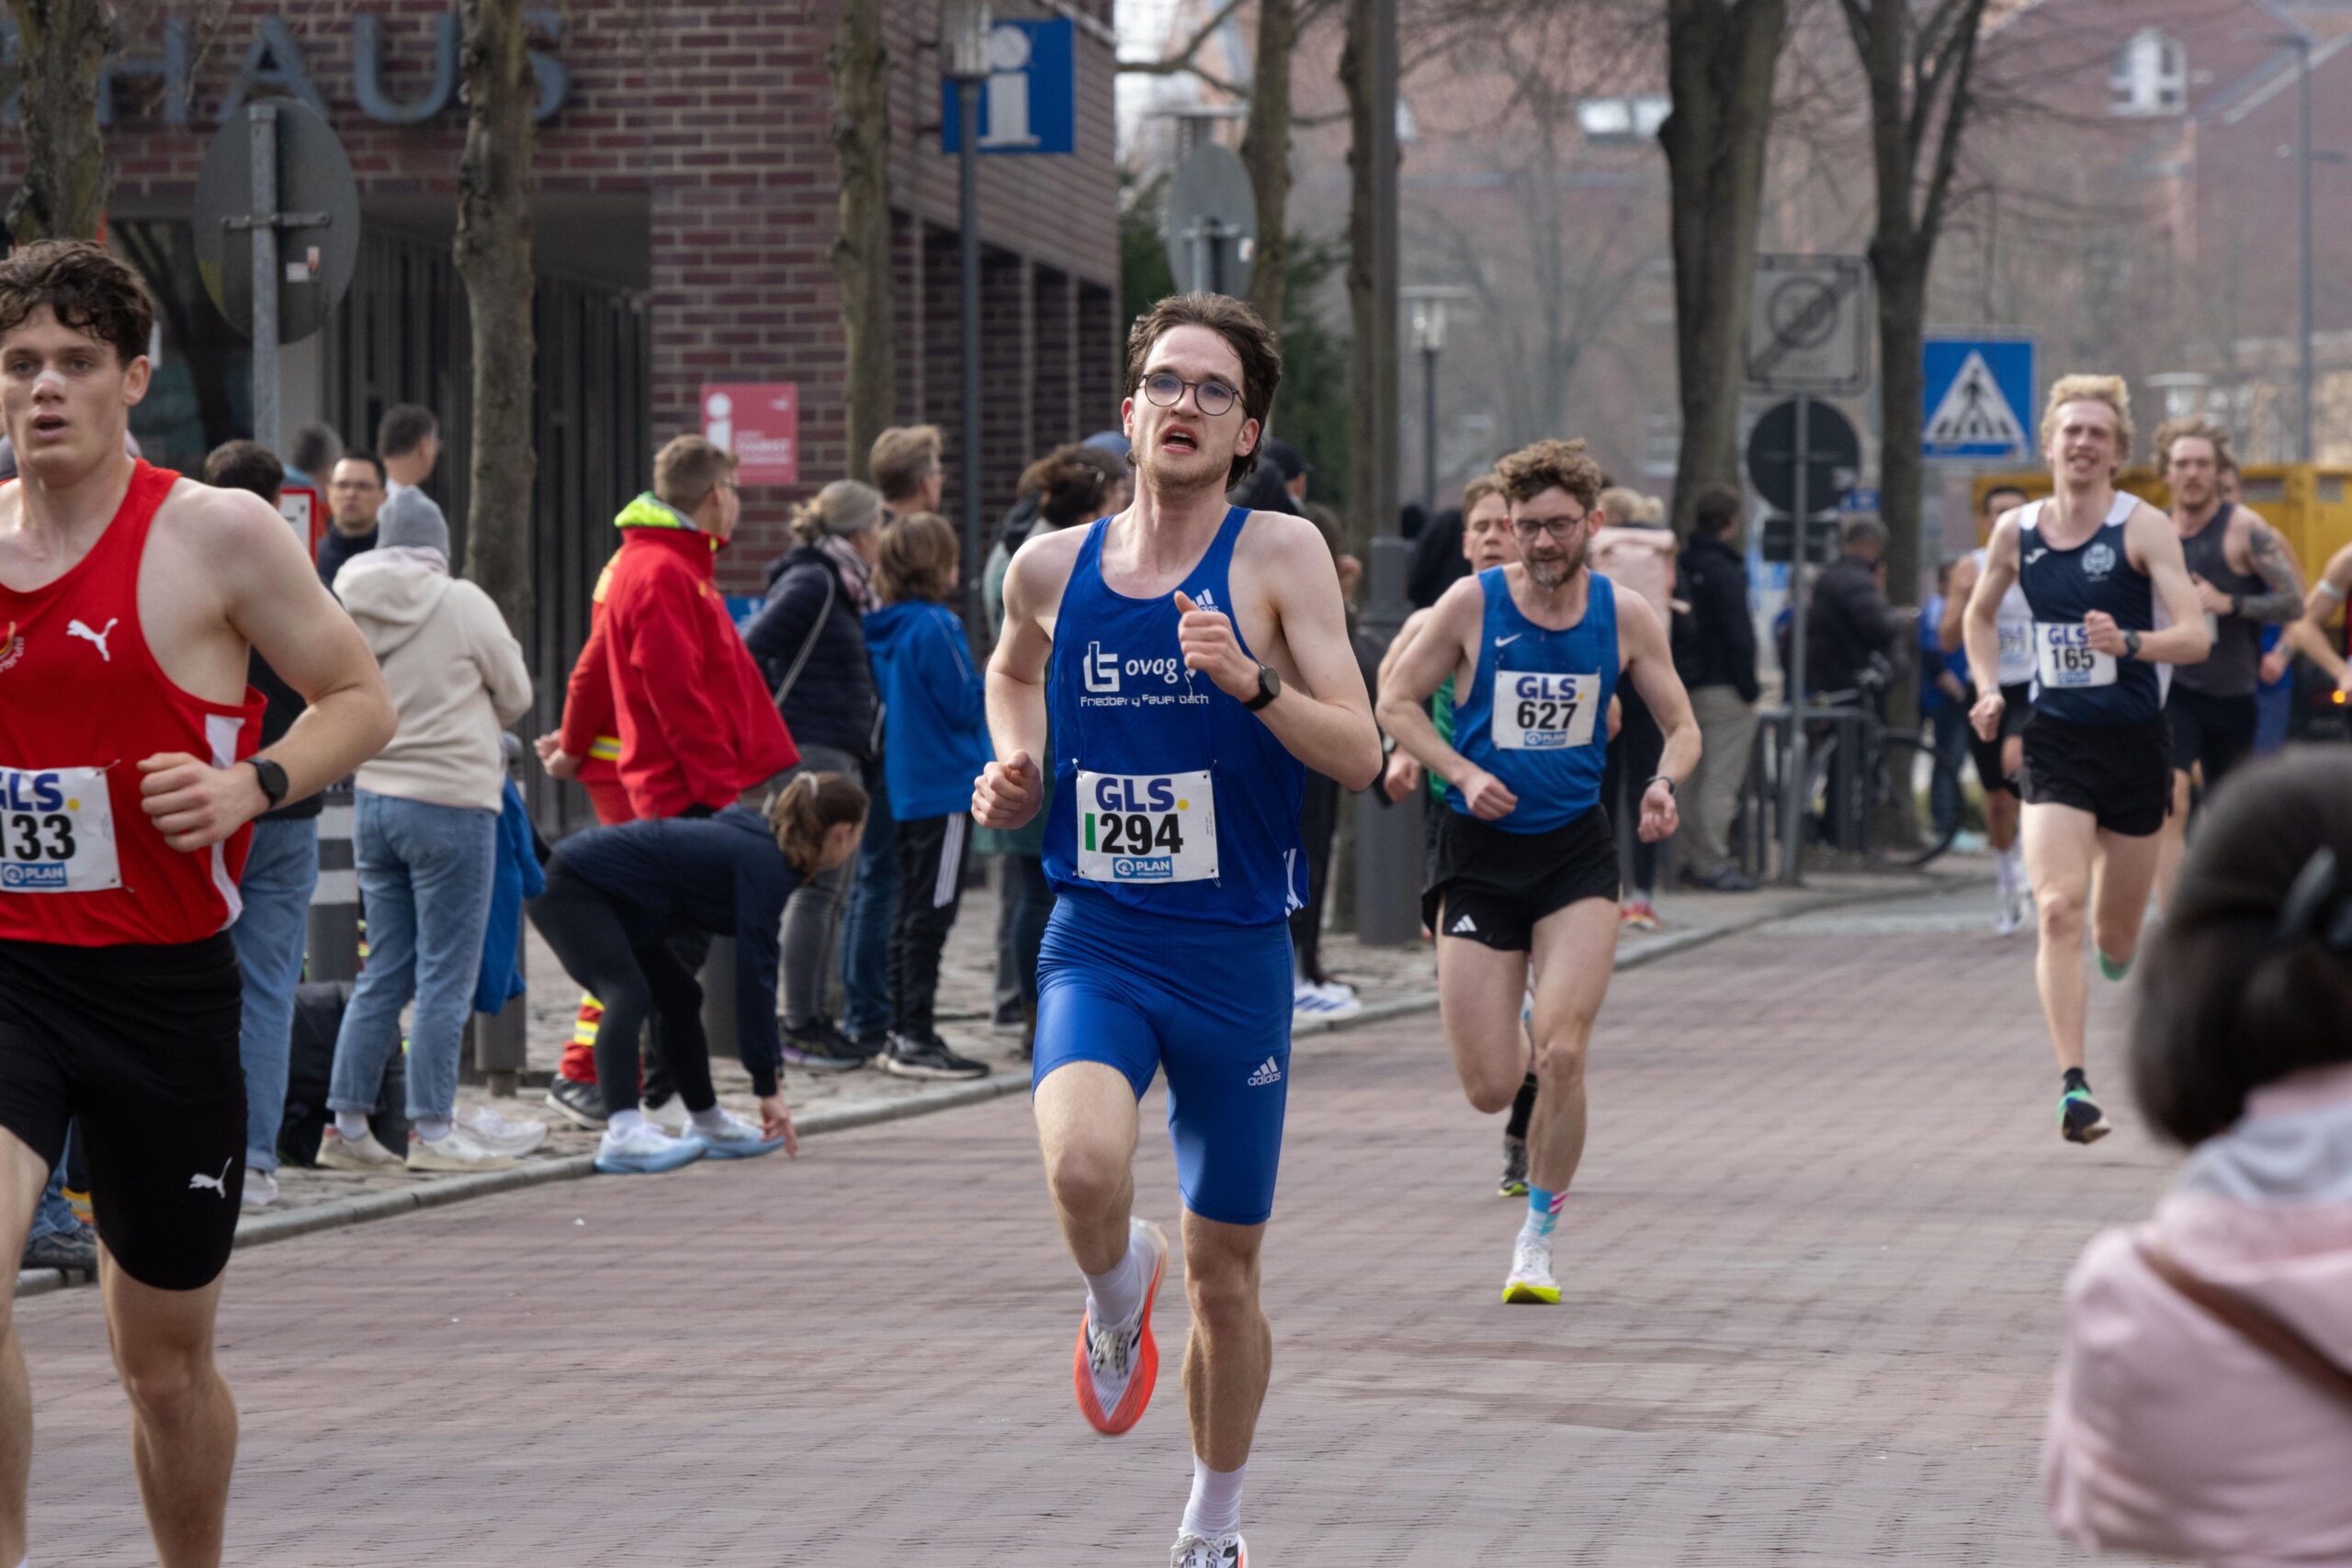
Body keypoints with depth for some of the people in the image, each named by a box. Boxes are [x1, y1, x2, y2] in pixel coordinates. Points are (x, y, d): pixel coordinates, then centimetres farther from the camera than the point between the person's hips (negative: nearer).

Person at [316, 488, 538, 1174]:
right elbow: (516, 693, 2)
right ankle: (432, 1130, 1)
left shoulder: (349, 608, 3)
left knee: (385, 972, 12)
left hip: (373, 799, 6)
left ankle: (346, 1124, 11)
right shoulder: (462, 604, -9)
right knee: (446, 975, 0)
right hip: (451, 802, -6)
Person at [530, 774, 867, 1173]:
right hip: (569, 886, -11)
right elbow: (753, 976, -23)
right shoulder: (765, 866, -19)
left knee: (680, 995, 18)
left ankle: (708, 1125, 33)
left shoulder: (761, 846, 10)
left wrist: (769, 1077, 22)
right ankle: (623, 1135, -46)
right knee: (628, 993, -29)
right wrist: (767, 1087, -20)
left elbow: (759, 970, 18)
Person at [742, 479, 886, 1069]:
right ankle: (800, 1029, -7)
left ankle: (815, 1021, 15)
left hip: (841, 754, 10)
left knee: (830, 888, 11)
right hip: (812, 750, -10)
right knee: (817, 887, -9)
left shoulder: (839, 587, 17)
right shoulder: (811, 584, -12)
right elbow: (751, 652, -18)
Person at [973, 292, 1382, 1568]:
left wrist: (1251, 683, -26)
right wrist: (1012, 768, 8)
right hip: (1095, 942, 1)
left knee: (1226, 1274, 8)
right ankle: (1116, 1295, 7)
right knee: (1084, 1165, -30)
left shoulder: (1280, 556, -5)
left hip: (1235, 954, -1)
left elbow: (1360, 754, -10)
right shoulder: (1051, 567, 3)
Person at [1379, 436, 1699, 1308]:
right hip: (1480, 852, 0)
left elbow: (1681, 726, 9)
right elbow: (1396, 704, 3)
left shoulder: (1625, 616, 0)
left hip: (1577, 851, 0)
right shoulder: (1474, 604, -5)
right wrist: (1461, 772, -13)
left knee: (1561, 1055, -18)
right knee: (1490, 1090, -2)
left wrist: (1665, 784, -13)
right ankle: (1515, 1029, 38)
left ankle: (1539, 1235, 2)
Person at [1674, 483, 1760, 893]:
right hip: (1724, 688, -9)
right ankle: (1712, 864, -7)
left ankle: (1699, 860, 17)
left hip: (1693, 685, 9)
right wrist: (1748, 688, -12)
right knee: (1720, 780, -6)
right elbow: (1738, 635, -18)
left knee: (1704, 779, 15)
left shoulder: (1688, 564, 11)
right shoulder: (1724, 571, -14)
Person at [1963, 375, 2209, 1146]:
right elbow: (1980, 616, 22)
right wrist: (1988, 690, 6)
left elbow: (2196, 635, -16)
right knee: (2058, 910, -19)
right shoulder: (2017, 531, 4)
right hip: (2055, 743, 1)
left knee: (2117, 942, 10)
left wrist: (2128, 642, -34)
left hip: (2133, 743, -1)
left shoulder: (2144, 528, -8)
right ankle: (2074, 1087, -20)